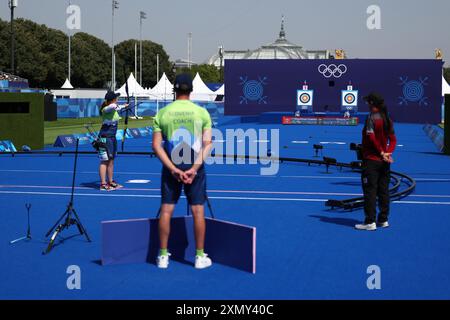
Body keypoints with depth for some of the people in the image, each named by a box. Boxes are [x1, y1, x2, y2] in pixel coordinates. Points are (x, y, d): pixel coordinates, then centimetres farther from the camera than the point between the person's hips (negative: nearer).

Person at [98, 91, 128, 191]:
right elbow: (113, 106, -39)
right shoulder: (106, 109, -17)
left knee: (111, 160, 14)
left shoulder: (114, 109, 9)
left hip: (112, 137, 9)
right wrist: (116, 106, -19)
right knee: (104, 161, -6)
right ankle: (103, 184, -5)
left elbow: (117, 108, 34)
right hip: (105, 137, -9)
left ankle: (110, 182, 22)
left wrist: (124, 106, 51)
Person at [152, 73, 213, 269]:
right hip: (195, 167, -1)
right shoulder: (201, 112, -3)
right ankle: (200, 256, 9)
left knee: (166, 210, 7)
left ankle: (163, 256, 12)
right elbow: (207, 144, -11)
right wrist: (194, 168, -14)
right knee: (198, 211, 6)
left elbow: (157, 146, -7)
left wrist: (173, 169, -11)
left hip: (170, 168, 1)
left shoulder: (162, 113, -1)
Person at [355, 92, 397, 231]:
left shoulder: (371, 118, -14)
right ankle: (383, 220, 20)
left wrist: (381, 152, -10)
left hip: (371, 160, -7)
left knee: (370, 191, -4)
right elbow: (393, 139, 7)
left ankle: (370, 222, -5)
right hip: (384, 162, 7)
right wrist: (388, 152, -3)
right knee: (383, 191, 13)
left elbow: (372, 138, -18)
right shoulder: (388, 119, 8)